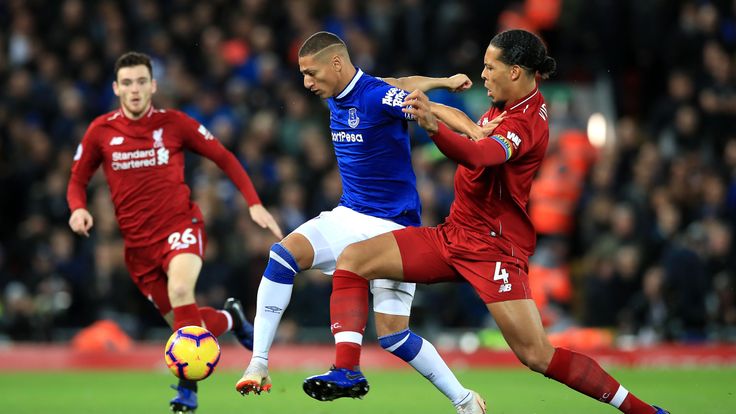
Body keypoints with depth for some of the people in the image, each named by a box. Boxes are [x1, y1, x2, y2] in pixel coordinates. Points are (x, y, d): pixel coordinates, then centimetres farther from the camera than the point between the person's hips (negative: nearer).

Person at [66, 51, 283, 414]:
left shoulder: (174, 123, -3)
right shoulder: (101, 131, 0)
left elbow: (224, 157, 7)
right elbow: (78, 180, 11)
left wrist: (254, 204, 0)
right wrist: (78, 208, -11)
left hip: (180, 226, -3)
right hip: (138, 243, 3)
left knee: (180, 290, -33)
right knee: (182, 322, 4)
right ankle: (230, 319, 40)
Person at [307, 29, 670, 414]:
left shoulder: (526, 121, -20)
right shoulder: (503, 108, 7)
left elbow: (481, 154, -42)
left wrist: (433, 126, -59)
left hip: (493, 246, -9)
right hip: (454, 233, 9)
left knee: (537, 355, -13)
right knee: (353, 259, -3)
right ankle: (347, 369, -10)